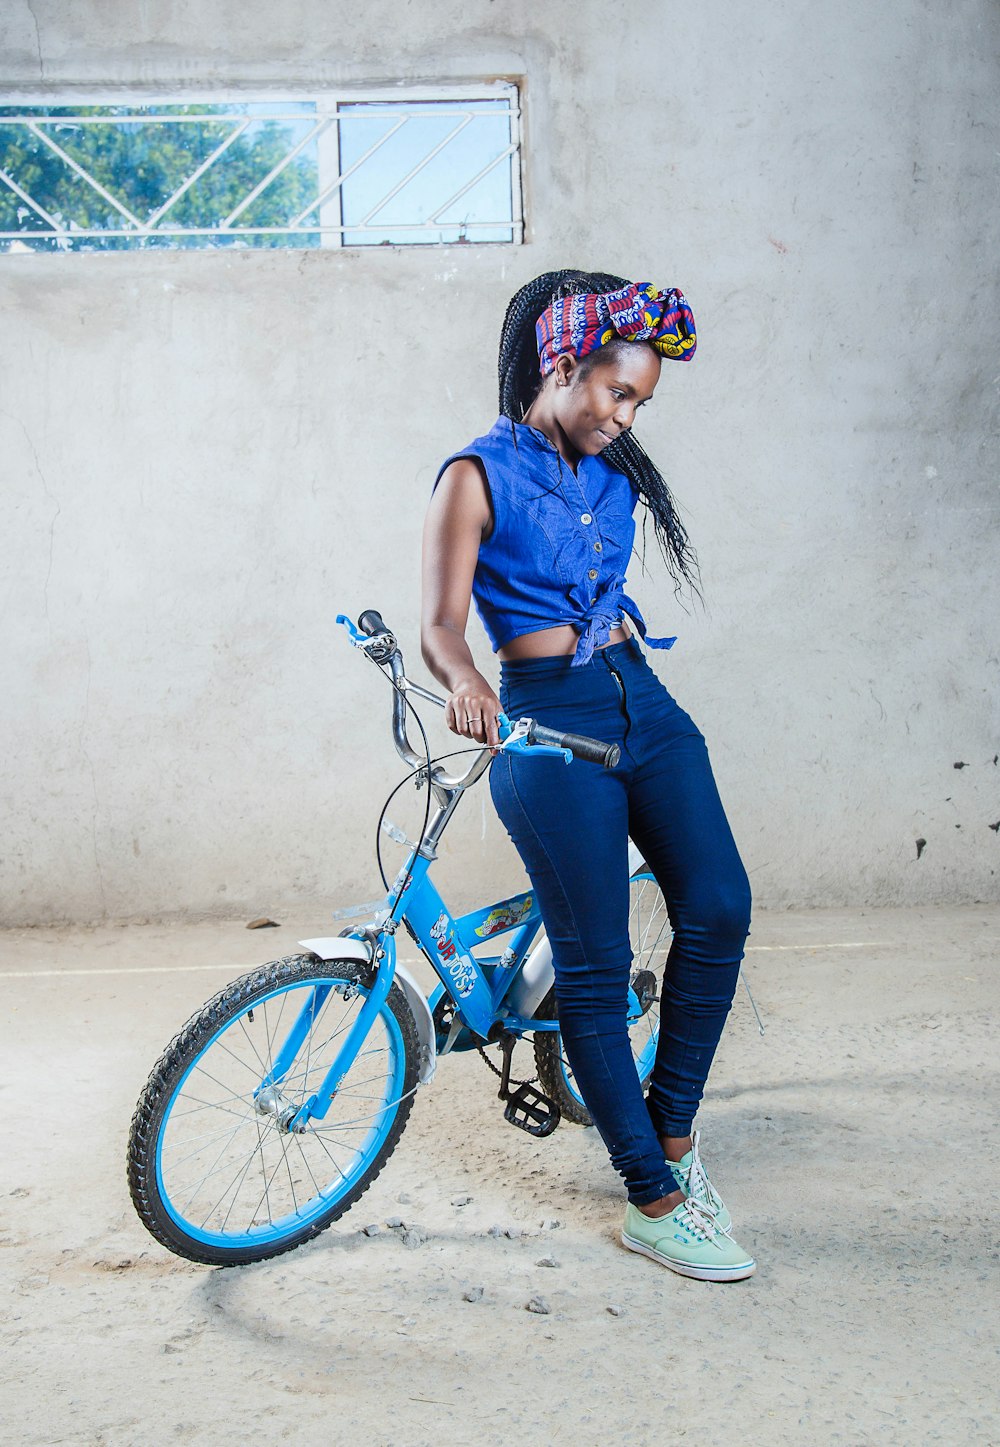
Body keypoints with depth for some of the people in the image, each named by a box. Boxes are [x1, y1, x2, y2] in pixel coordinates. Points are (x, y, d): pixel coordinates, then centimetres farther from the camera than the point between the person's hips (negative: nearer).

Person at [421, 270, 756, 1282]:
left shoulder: (612, 473, 13)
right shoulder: (478, 478, -6)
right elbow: (441, 627, -13)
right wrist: (468, 684, -33)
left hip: (644, 704, 7)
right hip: (549, 725, -6)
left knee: (718, 910, -6)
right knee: (595, 967, -2)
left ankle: (671, 1132, 15)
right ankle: (654, 1203, 10)